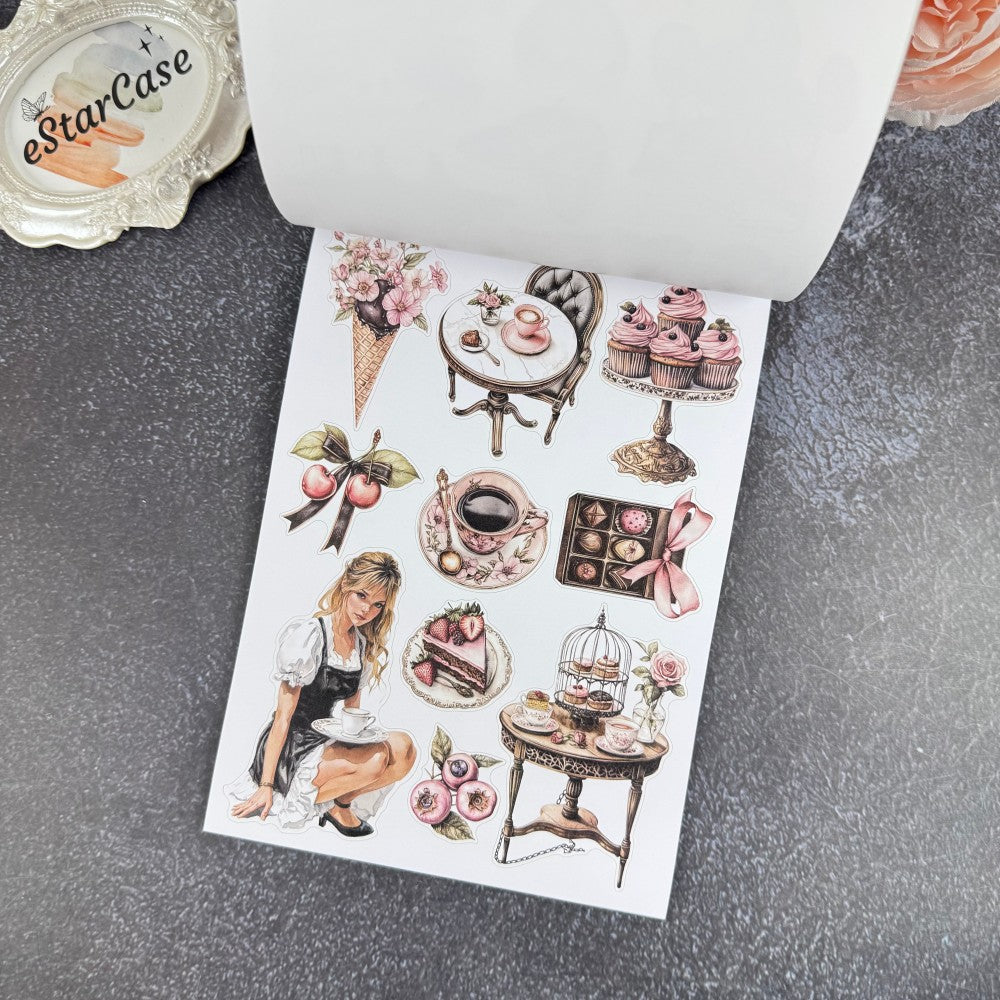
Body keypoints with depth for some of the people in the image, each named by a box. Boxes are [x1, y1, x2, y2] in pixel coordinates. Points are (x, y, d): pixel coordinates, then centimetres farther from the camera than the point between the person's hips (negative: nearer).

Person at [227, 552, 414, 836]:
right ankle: (334, 806, -2)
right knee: (378, 757, -29)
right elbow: (283, 716, -16)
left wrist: (362, 734, -1)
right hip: (291, 752, -8)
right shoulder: (307, 635, -16)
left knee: (403, 749, -16)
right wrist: (266, 786, -15)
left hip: (327, 740, 8)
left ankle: (339, 803, -1)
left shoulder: (365, 645, 8)